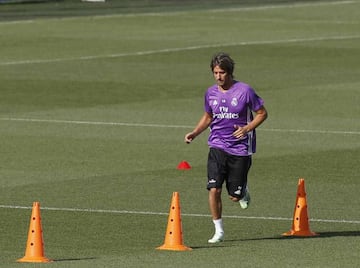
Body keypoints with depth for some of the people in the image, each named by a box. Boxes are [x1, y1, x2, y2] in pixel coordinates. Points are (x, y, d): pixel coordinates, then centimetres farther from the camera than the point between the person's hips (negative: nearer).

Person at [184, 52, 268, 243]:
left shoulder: (244, 91, -9)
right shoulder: (211, 93, 4)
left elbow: (262, 113, 0)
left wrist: (247, 128, -16)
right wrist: (195, 133, 4)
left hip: (240, 148, -3)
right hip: (217, 146, 3)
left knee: (234, 196, 1)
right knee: (214, 189, -13)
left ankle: (243, 190, 39)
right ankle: (219, 231, 0)